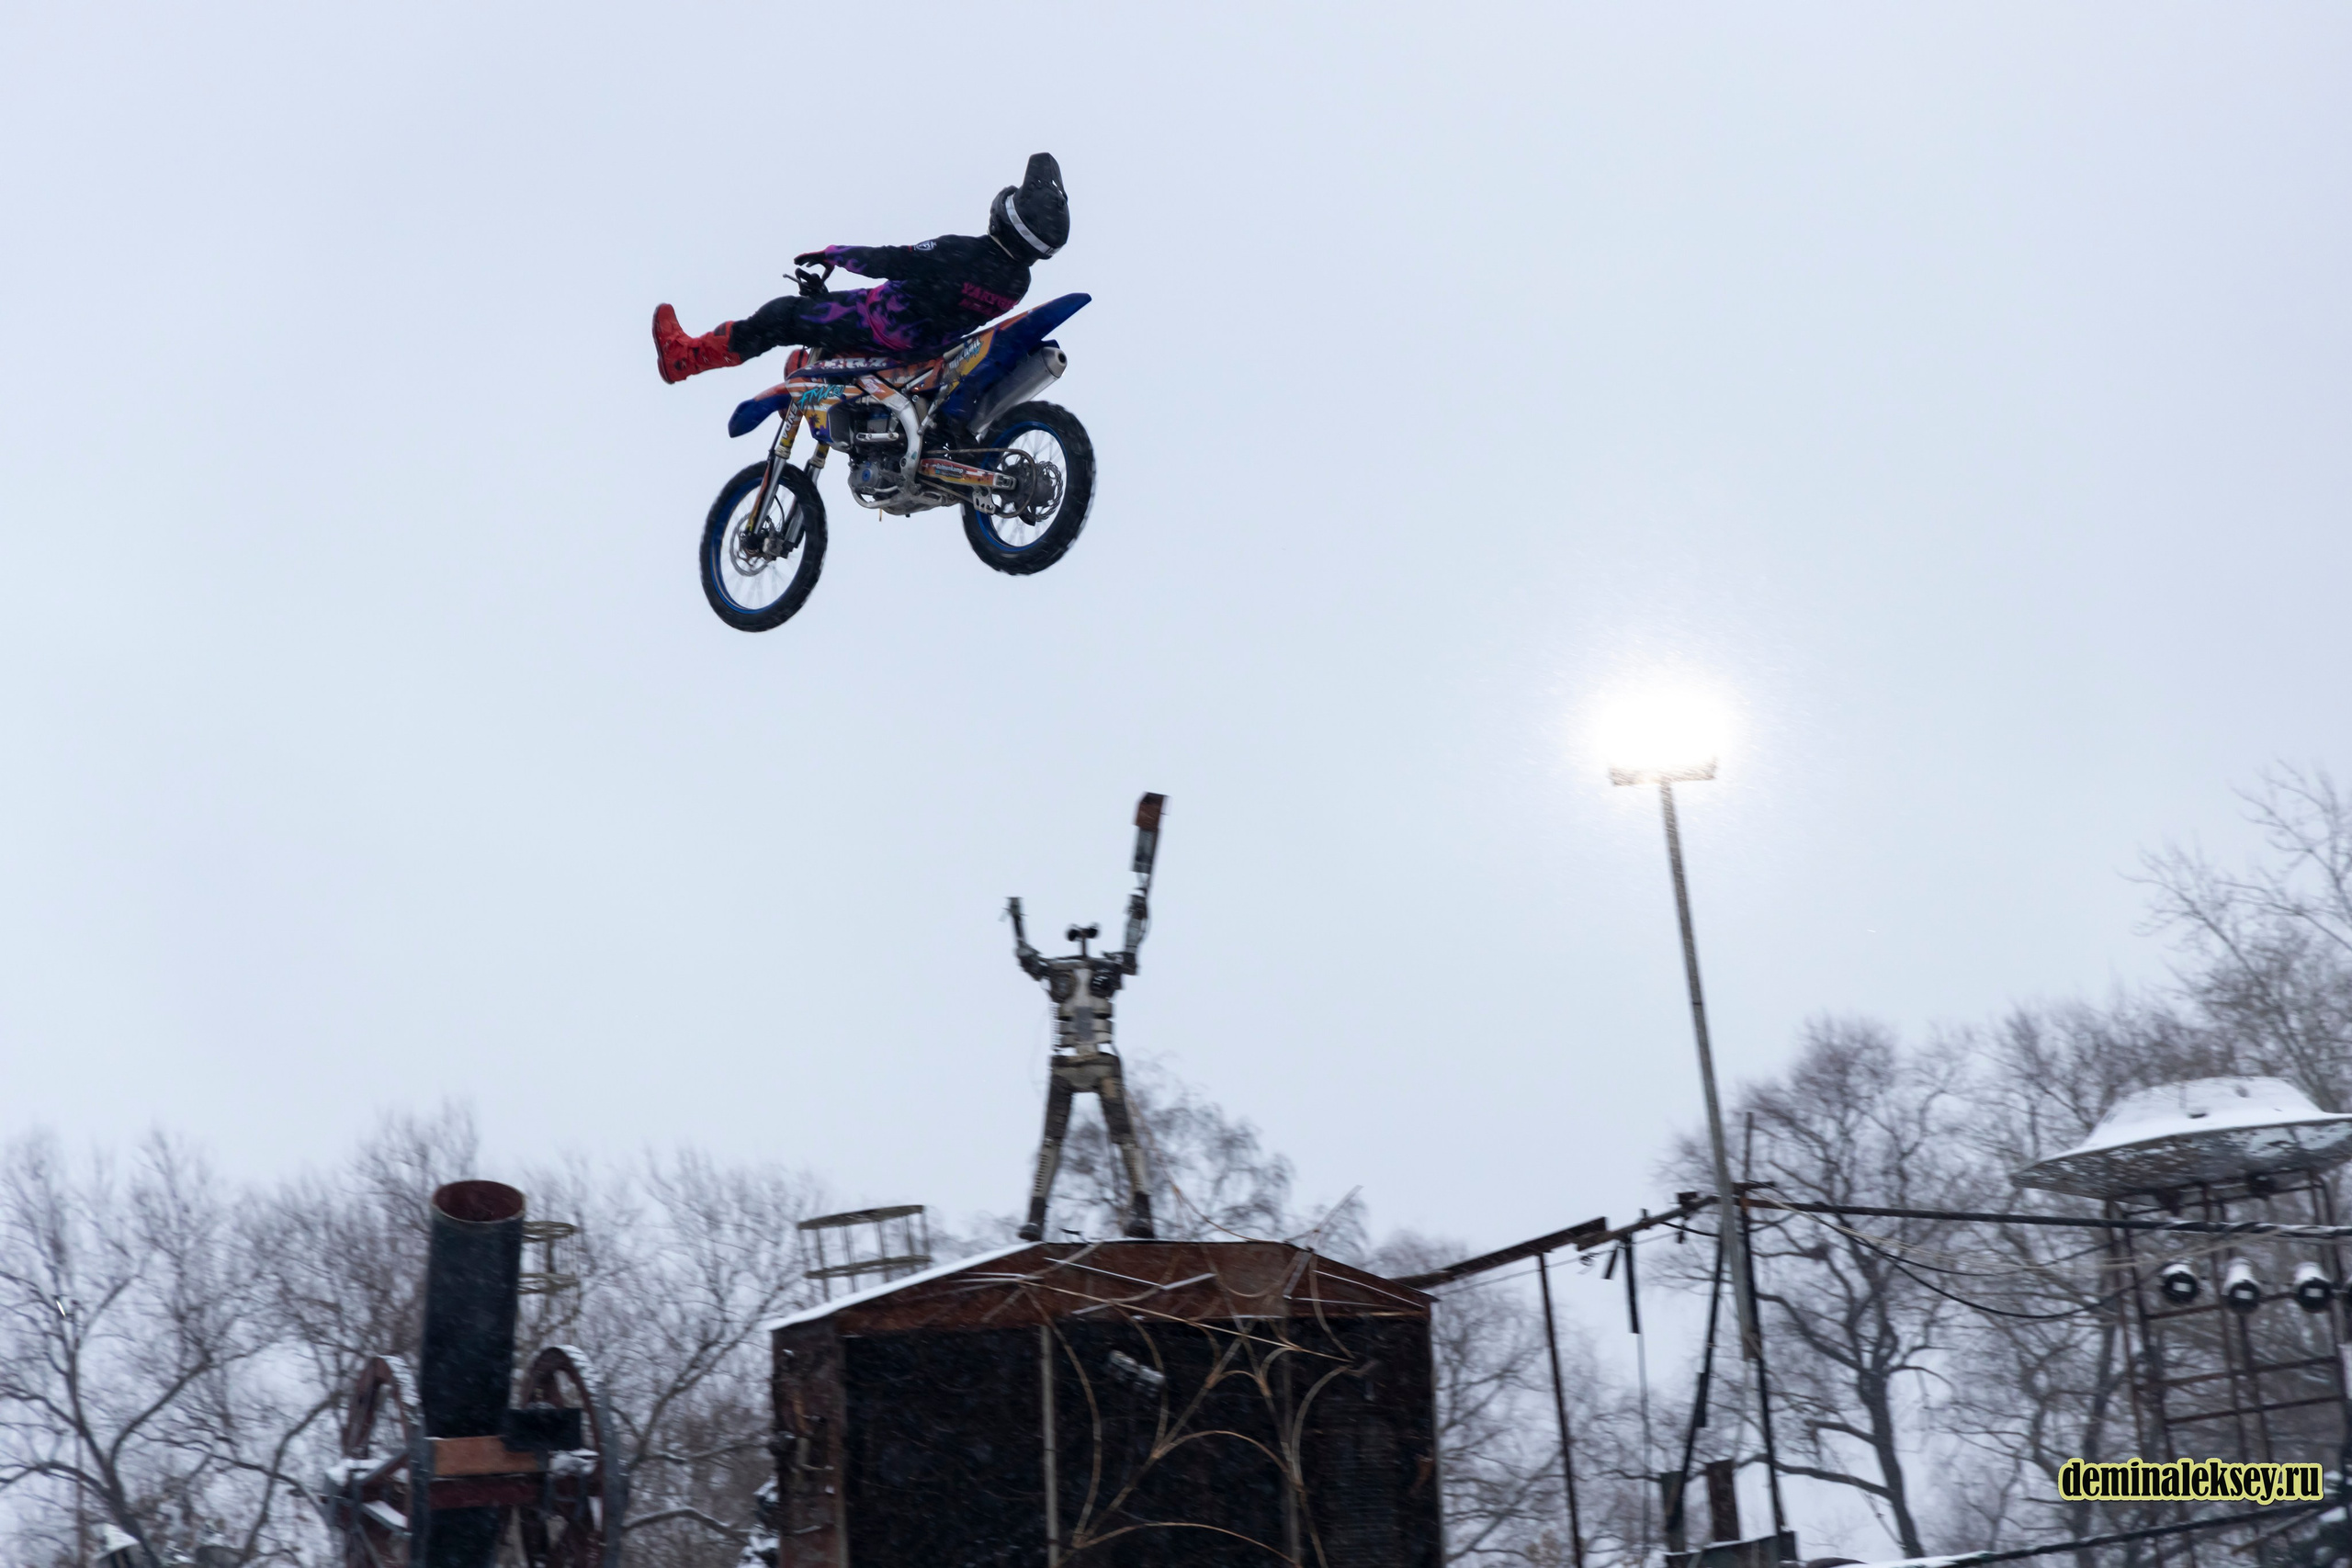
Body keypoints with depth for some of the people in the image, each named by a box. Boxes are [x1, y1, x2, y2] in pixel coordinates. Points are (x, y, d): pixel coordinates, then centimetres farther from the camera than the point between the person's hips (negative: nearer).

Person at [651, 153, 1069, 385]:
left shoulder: (958, 253, -33)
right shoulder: (1018, 280, -15)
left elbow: (889, 261, -23)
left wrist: (831, 254, -9)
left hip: (889, 332, -7)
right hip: (936, 343, 7)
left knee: (786, 315, 2)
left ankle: (686, 355, 9)